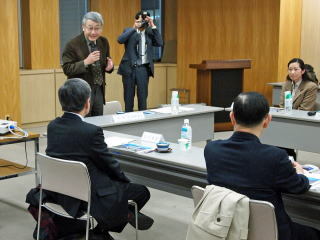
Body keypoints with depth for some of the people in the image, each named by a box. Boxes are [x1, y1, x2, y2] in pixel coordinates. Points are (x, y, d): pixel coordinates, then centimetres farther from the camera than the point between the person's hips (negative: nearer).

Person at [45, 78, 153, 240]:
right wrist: (125, 180, 11)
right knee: (142, 191, 12)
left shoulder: (52, 126, -3)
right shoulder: (91, 131, -25)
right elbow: (110, 165, -12)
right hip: (89, 198, -8)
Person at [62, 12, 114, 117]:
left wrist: (109, 66, -8)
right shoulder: (73, 45, -13)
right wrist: (85, 62, -28)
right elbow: (67, 69, -15)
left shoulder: (104, 42, 4)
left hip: (99, 90, 6)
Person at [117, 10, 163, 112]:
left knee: (143, 96, 3)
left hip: (143, 68, 1)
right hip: (129, 68, -1)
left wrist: (153, 26, -10)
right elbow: (120, 40, -15)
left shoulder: (150, 33, 7)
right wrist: (134, 28, -17)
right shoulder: (129, 31, 4)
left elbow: (160, 43, -7)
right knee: (129, 96, 7)